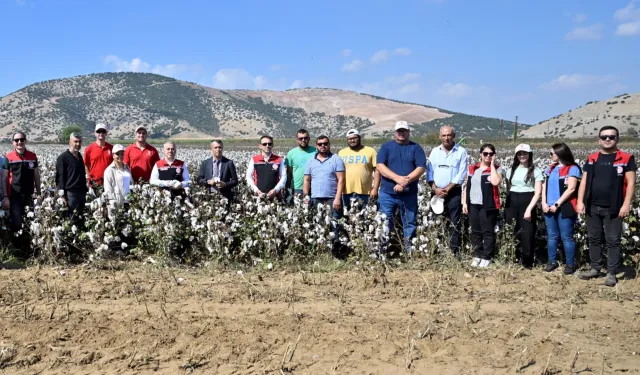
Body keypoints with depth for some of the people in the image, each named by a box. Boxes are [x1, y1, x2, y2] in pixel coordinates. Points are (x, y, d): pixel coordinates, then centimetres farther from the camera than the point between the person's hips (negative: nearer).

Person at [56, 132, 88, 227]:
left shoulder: (80, 156, 17)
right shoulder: (63, 157, -5)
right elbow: (59, 177, -9)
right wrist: (62, 195, -14)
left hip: (81, 193, 7)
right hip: (70, 193, -7)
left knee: (81, 219, 7)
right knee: (72, 220, -7)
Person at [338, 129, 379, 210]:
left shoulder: (370, 151, 4)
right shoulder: (341, 153, 12)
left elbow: (377, 171, 1)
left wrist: (375, 188, -8)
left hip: (364, 193, -2)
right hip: (346, 192, 2)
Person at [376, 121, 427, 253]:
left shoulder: (416, 148, 6)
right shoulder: (386, 146, 7)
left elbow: (421, 168, -4)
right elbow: (380, 166, -5)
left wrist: (405, 181, -17)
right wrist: (397, 178, -18)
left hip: (409, 194, 0)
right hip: (387, 193, 0)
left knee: (410, 223, 5)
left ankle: (410, 251, 13)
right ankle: (382, 250, 8)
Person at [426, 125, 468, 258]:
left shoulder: (461, 151, -2)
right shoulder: (435, 151, 9)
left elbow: (461, 174, -8)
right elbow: (430, 172, 7)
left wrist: (447, 189, -13)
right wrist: (435, 188, -8)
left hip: (454, 192, -4)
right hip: (437, 192, 4)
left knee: (455, 223, -4)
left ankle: (455, 250, 0)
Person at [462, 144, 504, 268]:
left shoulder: (497, 169, -1)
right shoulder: (472, 168, 10)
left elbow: (495, 182, -22)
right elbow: (467, 186, 13)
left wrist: (492, 164, -14)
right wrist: (464, 202, 6)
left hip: (488, 206, -4)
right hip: (473, 205, 4)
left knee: (488, 232, 0)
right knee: (475, 232, 10)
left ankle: (487, 257, 8)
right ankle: (478, 255, 21)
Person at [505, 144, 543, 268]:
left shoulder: (536, 171, -1)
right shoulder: (511, 170, 12)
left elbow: (538, 193, -6)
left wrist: (529, 209, -15)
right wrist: (506, 206, 9)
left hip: (527, 204, -4)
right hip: (512, 204, 4)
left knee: (527, 234, -4)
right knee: (512, 233, 4)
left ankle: (527, 263, 7)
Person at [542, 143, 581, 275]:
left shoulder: (572, 169, -6)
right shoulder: (551, 168, 14)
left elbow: (571, 189, -14)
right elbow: (545, 186, 13)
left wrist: (557, 204, -16)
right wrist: (544, 203, -2)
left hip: (565, 208, -6)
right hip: (549, 208, 6)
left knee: (567, 237, -1)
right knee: (551, 236, 11)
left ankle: (570, 264, 8)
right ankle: (552, 261, 19)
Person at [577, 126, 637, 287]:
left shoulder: (626, 158, -2)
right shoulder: (592, 159, 9)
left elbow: (631, 183, -5)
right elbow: (584, 181, 9)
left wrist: (626, 204, -13)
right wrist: (580, 201, 0)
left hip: (613, 209, -4)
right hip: (592, 207, 4)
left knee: (613, 241, 1)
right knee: (594, 239, 12)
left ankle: (611, 273, 8)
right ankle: (595, 268, 24)